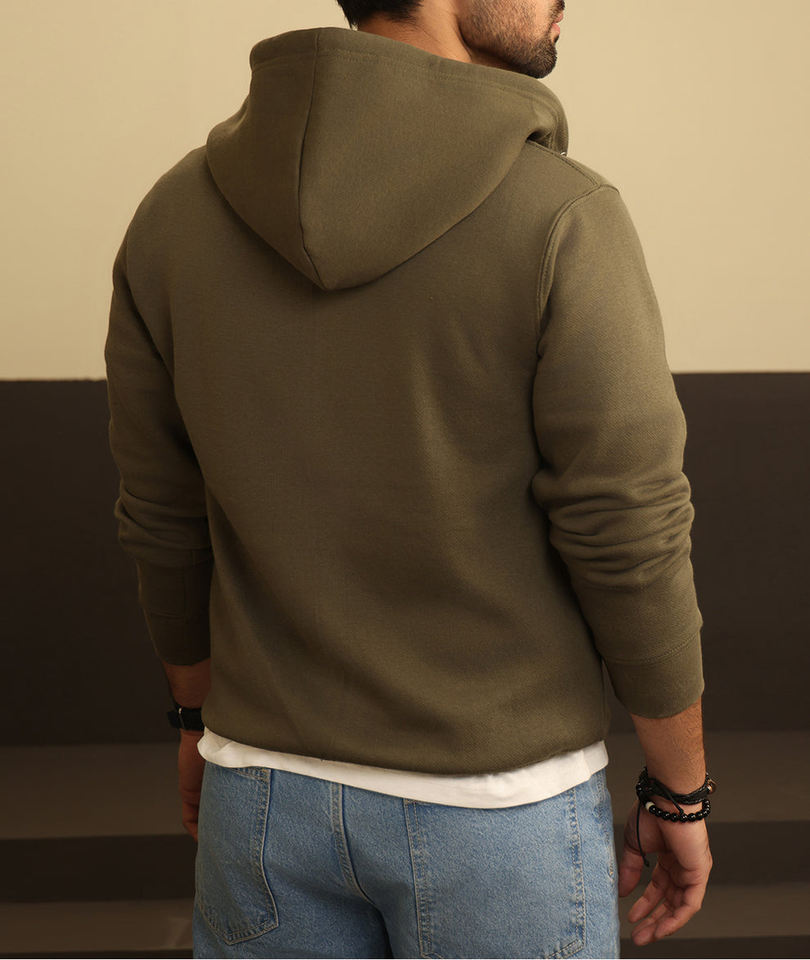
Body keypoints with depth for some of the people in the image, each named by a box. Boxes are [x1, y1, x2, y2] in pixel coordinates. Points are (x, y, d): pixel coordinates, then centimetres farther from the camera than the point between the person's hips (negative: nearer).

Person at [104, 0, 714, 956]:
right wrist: (682, 793, -1)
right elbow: (631, 546, -16)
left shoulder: (178, 209, -6)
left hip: (272, 787, 4)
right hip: (499, 805, -4)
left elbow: (163, 516, 2)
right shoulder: (562, 223, -21)